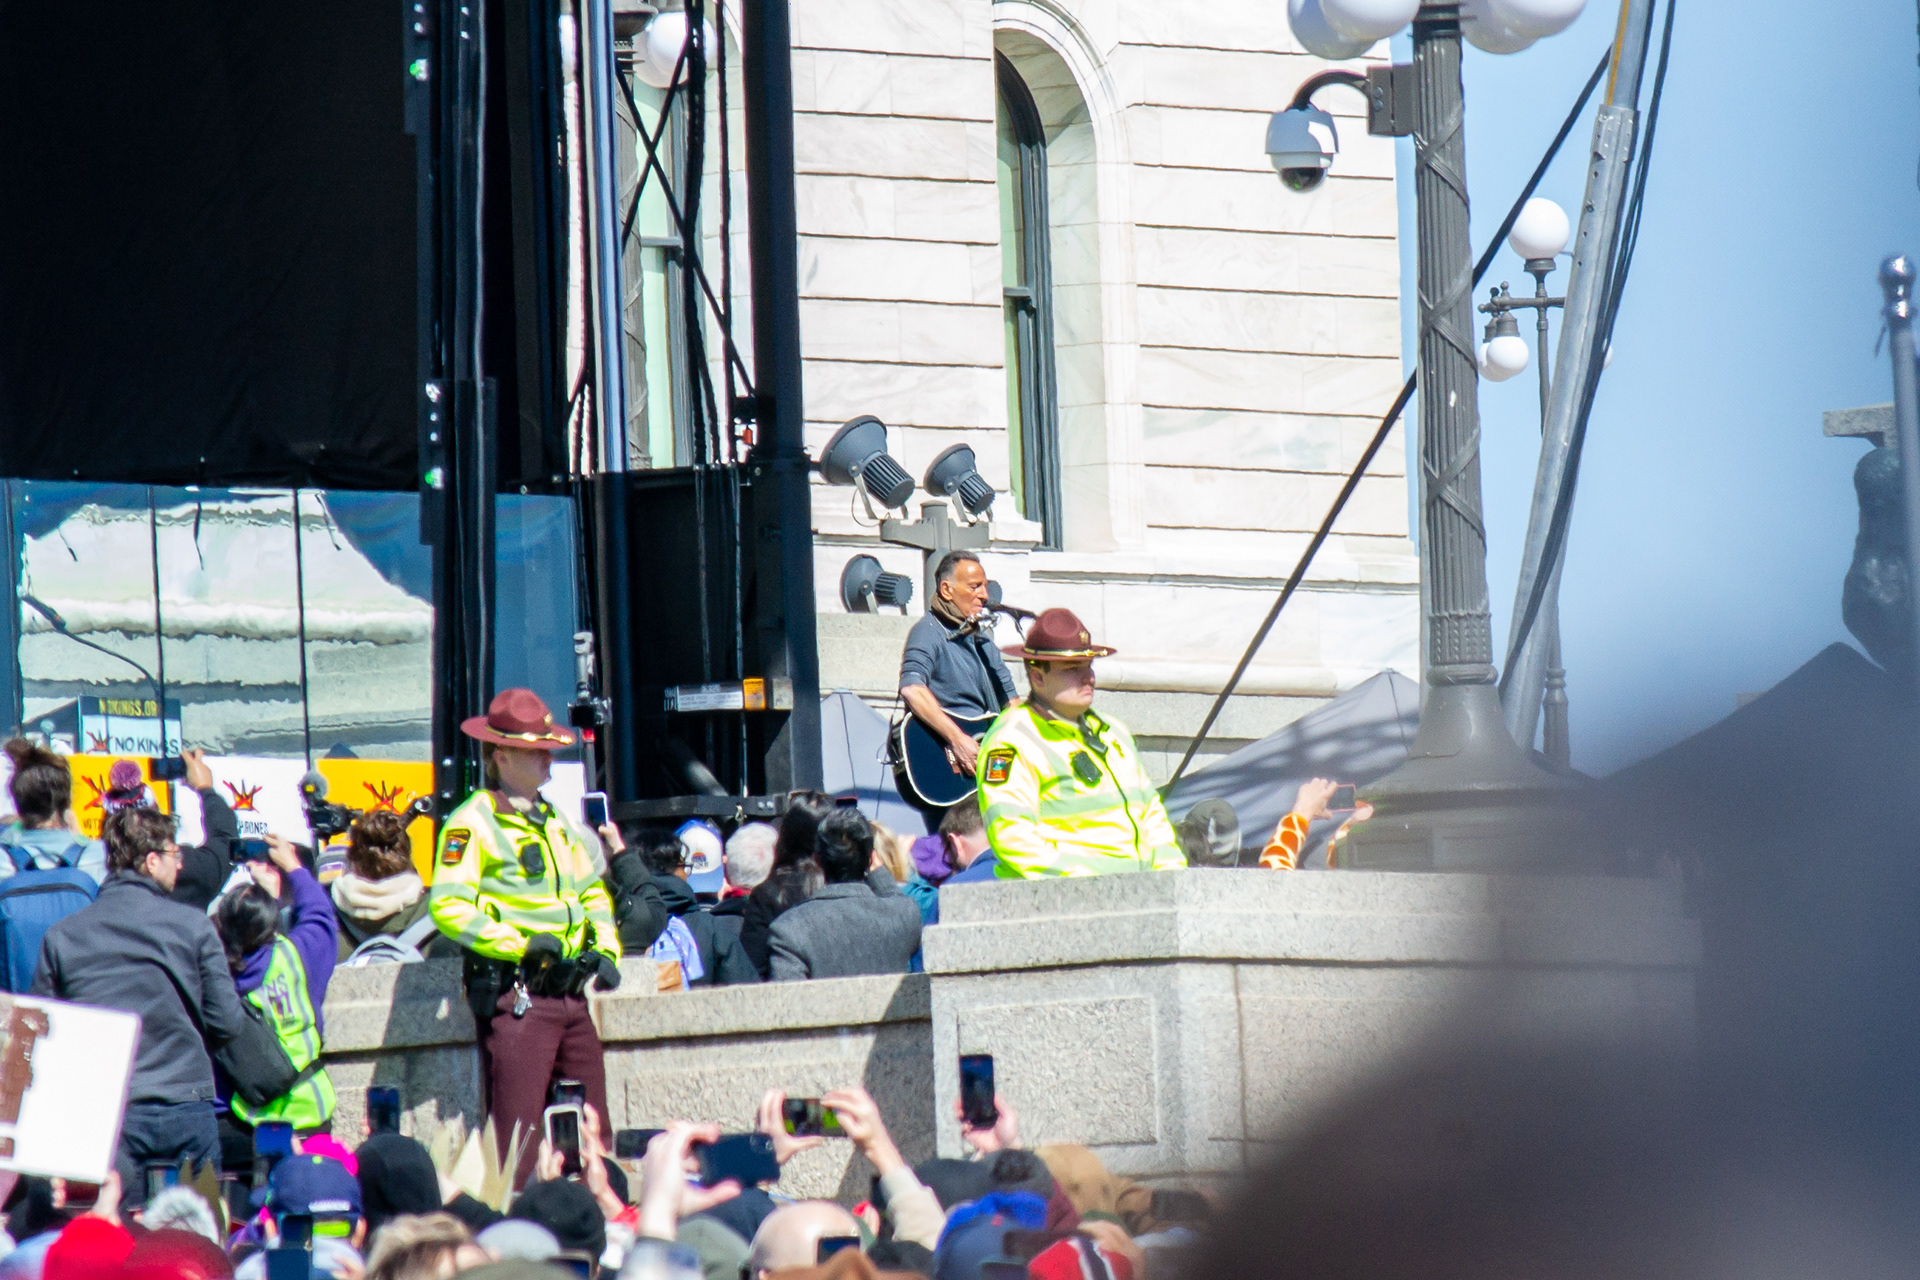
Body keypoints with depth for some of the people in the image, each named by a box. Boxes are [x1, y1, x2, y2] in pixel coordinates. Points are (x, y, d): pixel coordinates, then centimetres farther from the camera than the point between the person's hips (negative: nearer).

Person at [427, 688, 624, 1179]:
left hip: (570, 991, 8)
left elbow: (593, 892, 30)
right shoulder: (473, 822, -5)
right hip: (514, 995, -8)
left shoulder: (557, 822, 20)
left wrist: (606, 949, 13)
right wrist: (519, 944, -20)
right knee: (515, 1137, -10)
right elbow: (447, 906, -15)